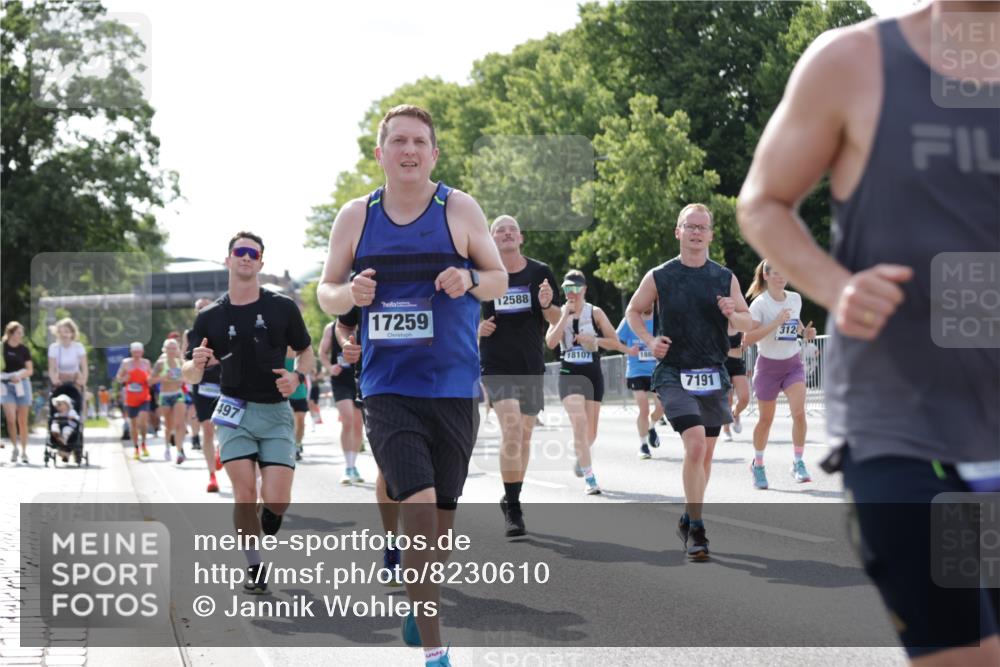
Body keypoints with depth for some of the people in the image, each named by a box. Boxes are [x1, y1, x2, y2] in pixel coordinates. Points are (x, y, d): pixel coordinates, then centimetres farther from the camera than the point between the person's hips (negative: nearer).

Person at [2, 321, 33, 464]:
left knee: (22, 420, 4)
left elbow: (30, 370, 2)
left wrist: (20, 376, -15)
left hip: (22, 384, 1)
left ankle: (24, 451, 13)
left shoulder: (24, 349, 3)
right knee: (11, 418, -13)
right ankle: (14, 448, 6)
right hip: (6, 385, -1)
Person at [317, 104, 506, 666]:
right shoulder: (356, 217, 4)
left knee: (442, 514, 10)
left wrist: (470, 280, -16)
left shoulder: (460, 209, 1)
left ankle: (419, 606, 39)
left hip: (454, 387, 1)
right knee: (419, 504, -17)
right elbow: (326, 292, 10)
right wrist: (349, 294, -13)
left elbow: (499, 278, 7)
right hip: (388, 387, -1)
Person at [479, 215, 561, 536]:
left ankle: (513, 500, 29)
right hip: (497, 364, -3)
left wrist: (547, 305, -14)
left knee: (524, 435, 12)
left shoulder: (540, 273, 3)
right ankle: (512, 507, -14)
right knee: (511, 429, -19)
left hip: (531, 365, 3)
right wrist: (476, 326, -9)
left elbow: (556, 320, 8)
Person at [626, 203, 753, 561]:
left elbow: (748, 322, 13)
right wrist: (649, 340, -5)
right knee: (695, 445, -20)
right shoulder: (658, 277, -1)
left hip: (713, 376, 4)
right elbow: (633, 311, 13)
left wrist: (733, 314, -10)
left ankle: (689, 519, 31)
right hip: (674, 374, -4)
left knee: (705, 453, 11)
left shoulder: (725, 278, 6)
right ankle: (696, 530, -14)